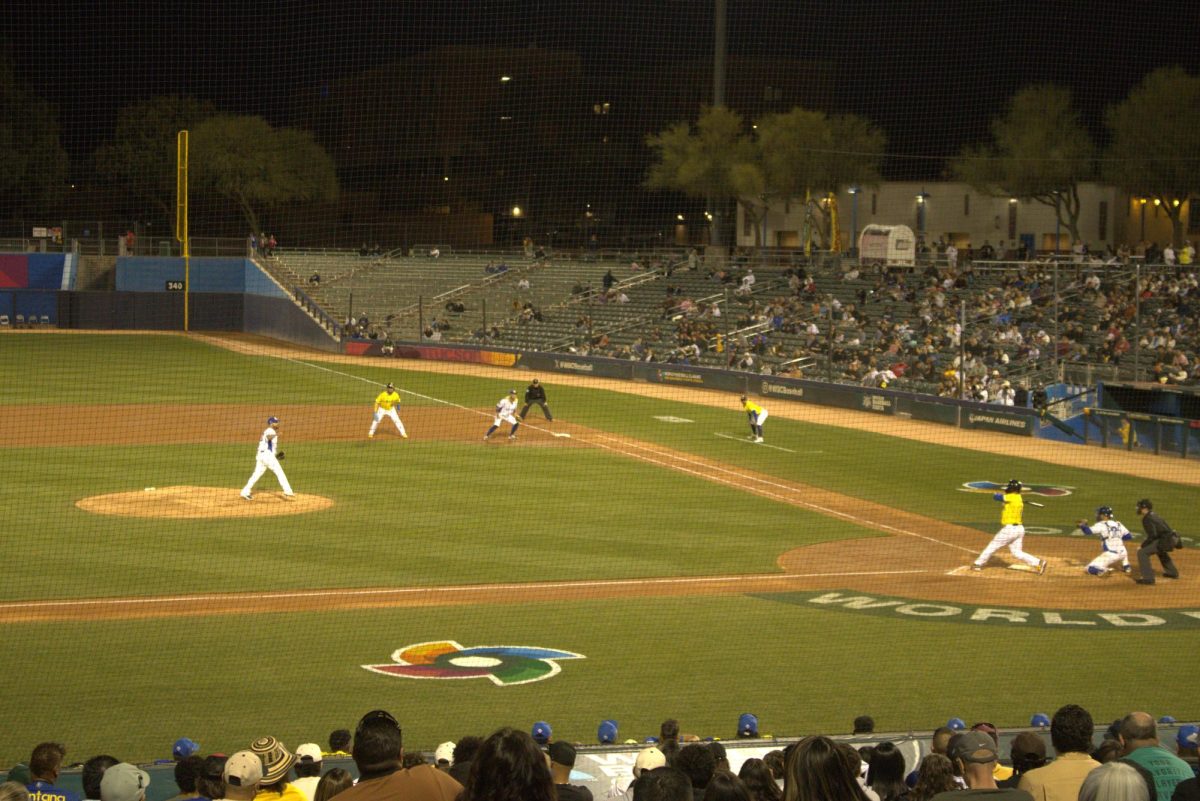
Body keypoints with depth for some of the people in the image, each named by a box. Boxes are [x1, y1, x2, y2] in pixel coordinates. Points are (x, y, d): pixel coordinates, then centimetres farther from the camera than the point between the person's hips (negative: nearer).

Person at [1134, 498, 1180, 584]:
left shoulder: (1147, 518, -13)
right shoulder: (1154, 515, 17)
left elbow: (1152, 535, -20)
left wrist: (1143, 545, -14)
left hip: (1164, 541, -10)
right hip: (1171, 539, 10)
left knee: (1142, 552, -15)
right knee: (1161, 551, 42)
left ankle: (1148, 577, -19)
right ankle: (1172, 572, 55)